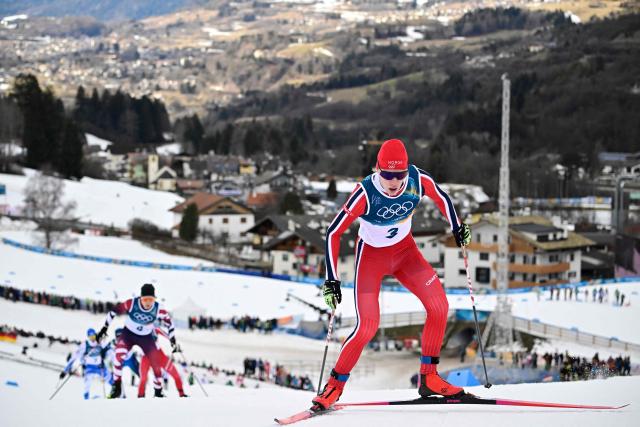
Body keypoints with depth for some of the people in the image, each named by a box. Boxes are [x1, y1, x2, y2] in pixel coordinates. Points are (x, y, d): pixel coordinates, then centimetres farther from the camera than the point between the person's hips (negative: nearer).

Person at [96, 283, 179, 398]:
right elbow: (114, 311, -13)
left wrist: (173, 340, 1)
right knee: (119, 354, -29)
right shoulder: (131, 303, -26)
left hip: (146, 337, 2)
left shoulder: (158, 309, -21)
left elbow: (168, 321, -3)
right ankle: (117, 386, -15)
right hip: (128, 334, -2)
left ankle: (158, 392, 17)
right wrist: (105, 327, -10)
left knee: (156, 363, -6)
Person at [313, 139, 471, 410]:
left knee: (439, 306, -12)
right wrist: (332, 279, -25)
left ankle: (429, 379, 2)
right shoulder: (365, 193, -30)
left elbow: (441, 197, 4)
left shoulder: (418, 180, -20)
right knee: (367, 327, -15)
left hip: (405, 251, 4)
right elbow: (333, 233, -23)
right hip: (371, 256, -4)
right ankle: (334, 386, 5)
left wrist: (457, 228, 4)